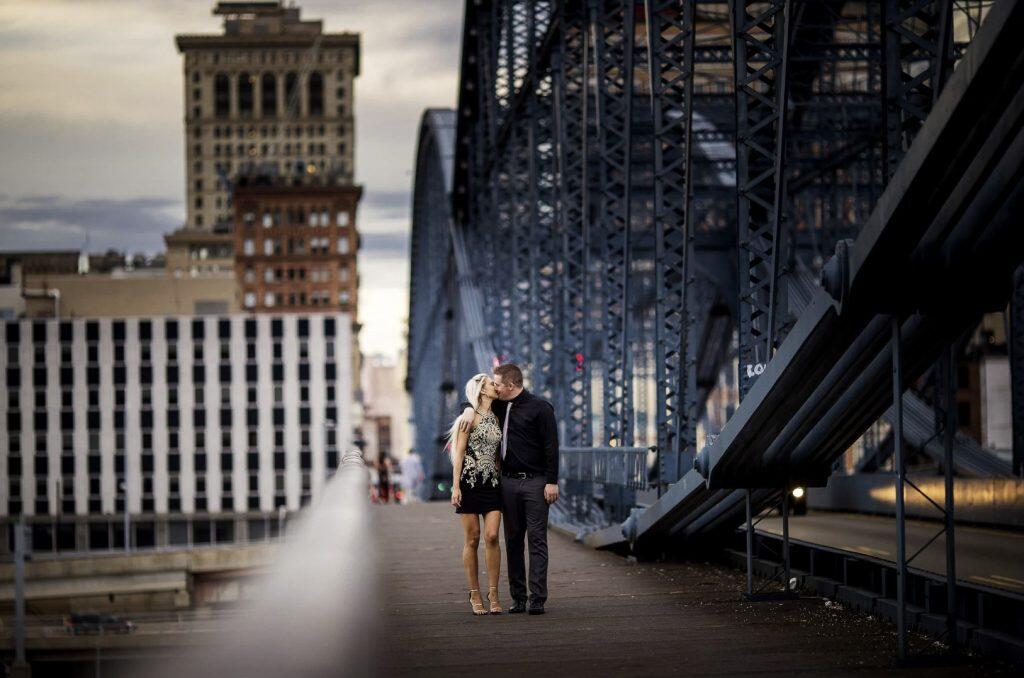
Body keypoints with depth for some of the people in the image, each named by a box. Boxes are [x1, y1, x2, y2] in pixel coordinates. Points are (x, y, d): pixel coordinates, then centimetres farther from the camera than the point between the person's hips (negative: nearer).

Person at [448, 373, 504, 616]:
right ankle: (474, 594, 5)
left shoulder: (496, 418, 14)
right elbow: (459, 453, -6)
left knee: (492, 536, -6)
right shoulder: (471, 416, -3)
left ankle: (493, 593, -3)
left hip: (492, 482, 5)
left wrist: (502, 480, 14)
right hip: (470, 480, -5)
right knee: (472, 539, -1)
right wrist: (455, 486, -12)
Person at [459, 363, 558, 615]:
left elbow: (551, 446, -9)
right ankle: (518, 597, 9)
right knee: (513, 540, 6)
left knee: (536, 539, -6)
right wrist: (469, 409, 4)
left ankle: (537, 598, -8)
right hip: (508, 481, 6)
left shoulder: (540, 408, -6)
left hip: (535, 483, -6)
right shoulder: (501, 406, 11)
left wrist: (551, 481, -14)